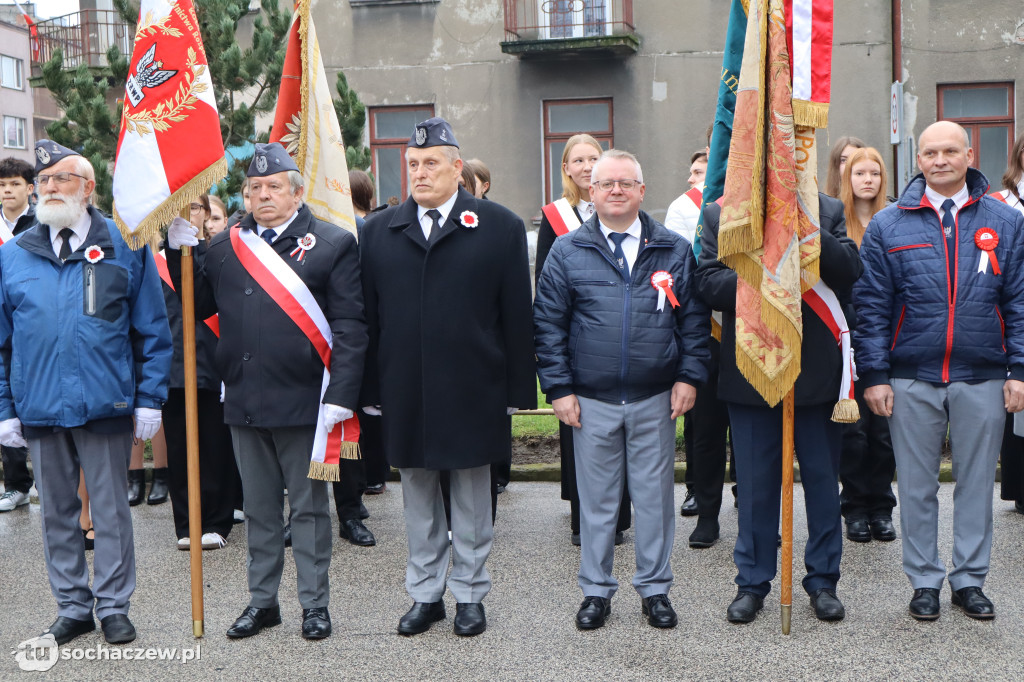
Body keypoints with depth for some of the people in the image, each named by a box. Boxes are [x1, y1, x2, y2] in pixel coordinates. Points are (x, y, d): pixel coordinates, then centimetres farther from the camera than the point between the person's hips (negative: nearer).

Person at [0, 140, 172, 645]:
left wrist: (149, 399, -6)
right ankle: (73, 606, 25)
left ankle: (113, 605, 19)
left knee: (111, 509, 6)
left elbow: (153, 332, -1)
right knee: (57, 511, 12)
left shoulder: (125, 248, -1)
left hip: (105, 405, -3)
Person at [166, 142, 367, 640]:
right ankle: (262, 600, 28)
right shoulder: (225, 246, 10)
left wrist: (341, 395, -16)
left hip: (304, 401, -4)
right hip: (244, 402, 4)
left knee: (308, 507, 7)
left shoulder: (332, 244, -3)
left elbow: (349, 327, -8)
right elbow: (198, 306, 10)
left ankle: (315, 603, 20)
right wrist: (179, 252, 1)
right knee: (259, 507, 15)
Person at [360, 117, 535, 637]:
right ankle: (425, 594, 25)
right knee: (417, 495, 12)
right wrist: (371, 390, 2)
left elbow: (517, 316, -2)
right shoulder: (378, 231, 7)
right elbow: (368, 316, 7)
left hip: (472, 393, -2)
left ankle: (470, 594, 23)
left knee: (471, 495, 9)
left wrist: (518, 389, -5)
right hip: (405, 393, 3)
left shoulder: (499, 227, -1)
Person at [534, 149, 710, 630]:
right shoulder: (567, 252, 2)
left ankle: (655, 589, 23)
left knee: (655, 495, 9)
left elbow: (695, 318, 5)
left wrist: (689, 376, -4)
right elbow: (548, 323, 1)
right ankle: (596, 590, 22)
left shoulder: (674, 251, 5)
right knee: (596, 499, 9)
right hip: (591, 401, 0)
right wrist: (558, 388, -4)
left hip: (656, 399, 1)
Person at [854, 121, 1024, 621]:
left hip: (983, 379, 1)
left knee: (977, 482, 10)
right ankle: (925, 581, 21)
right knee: (916, 486, 7)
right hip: (912, 379, -1)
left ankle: (969, 579, 24)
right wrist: (873, 374, -6)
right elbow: (870, 306, 0)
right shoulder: (888, 226, 2)